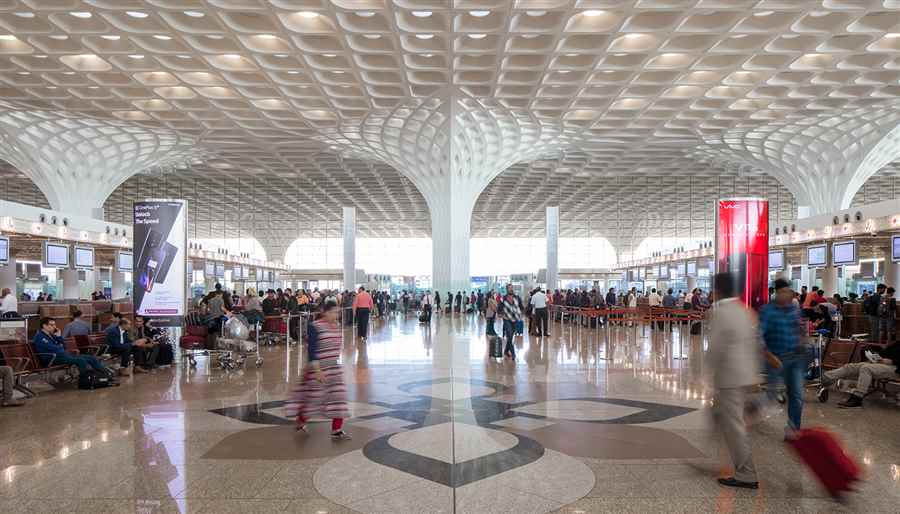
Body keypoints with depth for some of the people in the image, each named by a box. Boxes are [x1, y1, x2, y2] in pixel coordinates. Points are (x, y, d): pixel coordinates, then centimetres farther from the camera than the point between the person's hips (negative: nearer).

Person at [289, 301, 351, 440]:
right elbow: (311, 350, -18)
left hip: (334, 367, 7)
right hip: (318, 368, -7)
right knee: (313, 397, 6)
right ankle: (301, 422, 33)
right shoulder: (315, 327, -16)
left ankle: (337, 430, 8)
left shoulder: (337, 326, 6)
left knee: (339, 396, 1)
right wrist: (317, 370, -22)